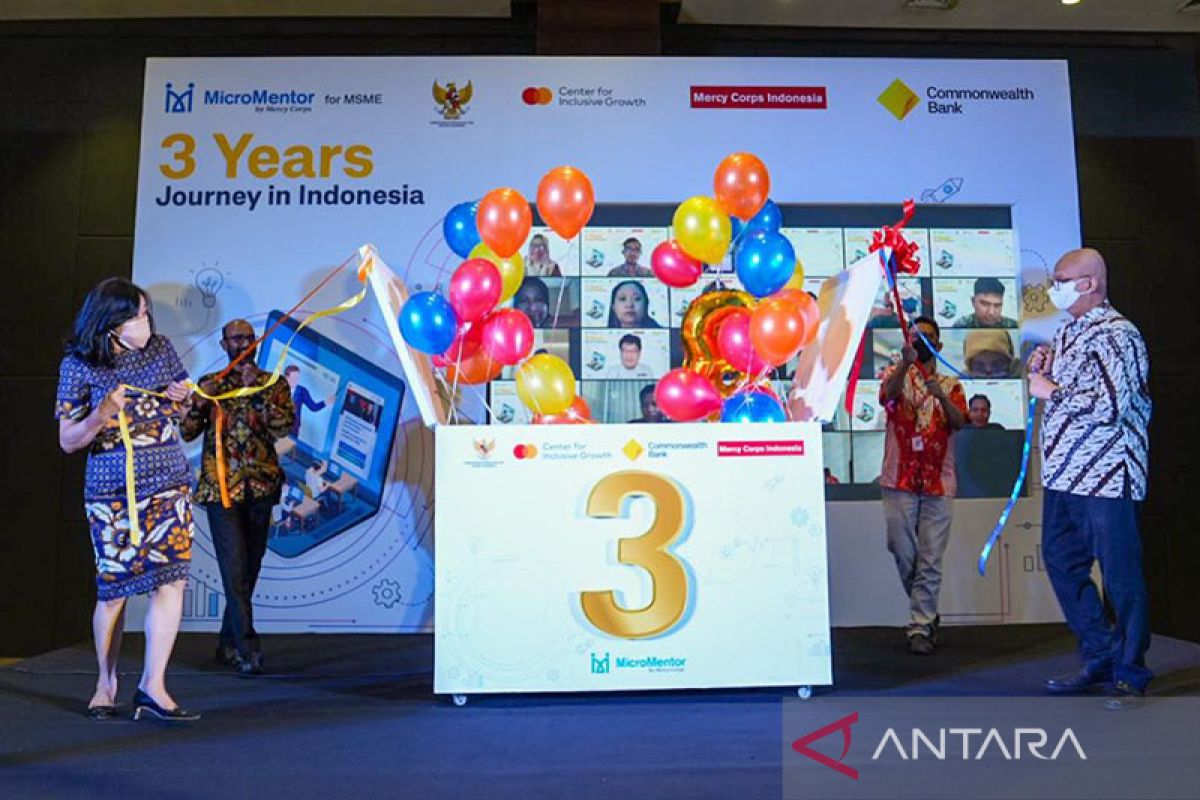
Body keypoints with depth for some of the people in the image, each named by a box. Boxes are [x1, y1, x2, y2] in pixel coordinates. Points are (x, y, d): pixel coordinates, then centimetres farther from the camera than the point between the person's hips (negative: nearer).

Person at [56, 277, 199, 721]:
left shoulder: (160, 348, 3)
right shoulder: (79, 364, -5)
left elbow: (184, 394, 19)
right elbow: (68, 441, -3)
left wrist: (181, 396, -5)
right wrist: (102, 415, -22)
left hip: (169, 482, 3)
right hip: (111, 490, -2)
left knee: (171, 578, -7)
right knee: (114, 587, 3)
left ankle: (153, 687, -1)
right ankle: (106, 683, 24)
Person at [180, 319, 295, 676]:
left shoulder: (273, 383, 8)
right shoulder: (209, 383, 9)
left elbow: (284, 427, -8)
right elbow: (186, 433, 5)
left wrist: (258, 390, -16)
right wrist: (200, 401, -11)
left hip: (261, 486, 2)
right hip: (221, 486, -1)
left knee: (250, 567, 8)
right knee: (235, 567, -10)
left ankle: (228, 645, 22)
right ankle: (247, 647, -9)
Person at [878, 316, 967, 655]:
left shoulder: (950, 384, 14)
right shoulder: (896, 374, 9)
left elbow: (959, 422, -4)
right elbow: (887, 395, -16)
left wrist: (941, 395, -23)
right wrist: (905, 363, -33)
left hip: (938, 483, 1)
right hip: (900, 481, -1)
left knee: (930, 562, -2)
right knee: (903, 554, 3)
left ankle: (920, 628, 5)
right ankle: (927, 616, 24)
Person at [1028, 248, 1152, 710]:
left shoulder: (1117, 334, -12)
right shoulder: (1066, 334, 15)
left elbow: (1108, 404, -23)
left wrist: (1051, 390, -13)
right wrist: (1041, 372, 7)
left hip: (1106, 477, -9)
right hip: (1062, 473, 9)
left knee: (1121, 576, 1)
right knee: (1061, 562, 14)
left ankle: (1129, 675, 14)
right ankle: (1100, 658, 28)